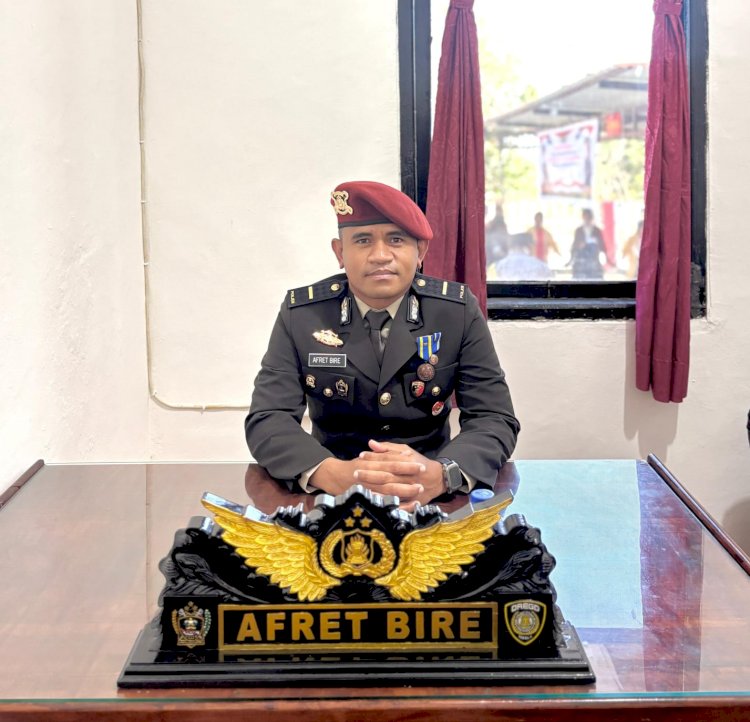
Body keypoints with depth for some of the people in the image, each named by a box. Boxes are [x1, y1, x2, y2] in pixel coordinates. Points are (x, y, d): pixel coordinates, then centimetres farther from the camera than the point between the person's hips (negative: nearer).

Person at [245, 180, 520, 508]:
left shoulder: (459, 310, -4)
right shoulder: (300, 313, -4)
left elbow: (495, 419, -8)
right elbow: (267, 419, -11)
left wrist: (439, 474, -31)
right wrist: (334, 474, -32)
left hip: (431, 496, -1)